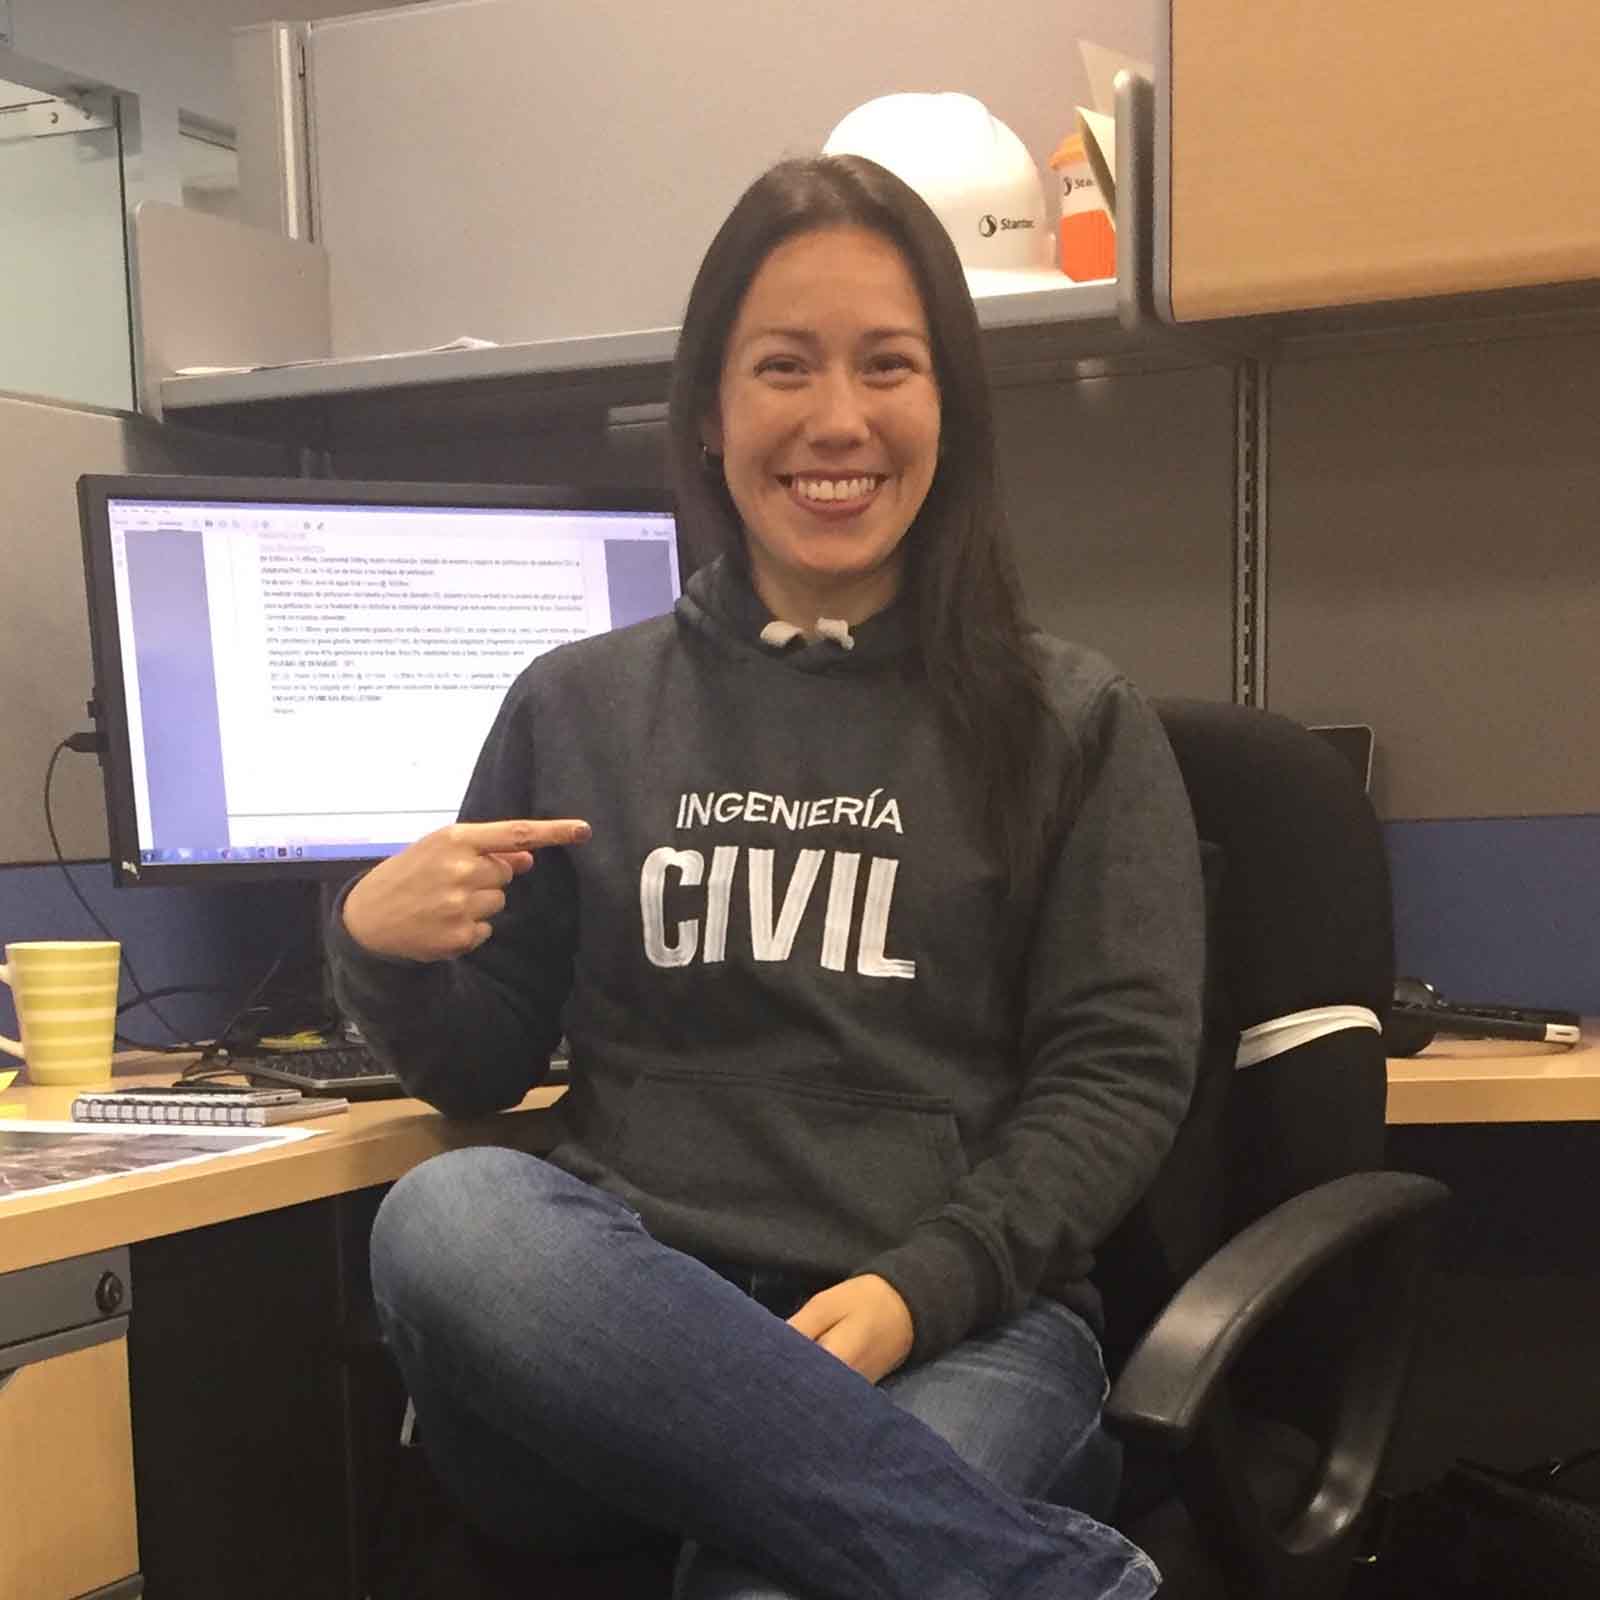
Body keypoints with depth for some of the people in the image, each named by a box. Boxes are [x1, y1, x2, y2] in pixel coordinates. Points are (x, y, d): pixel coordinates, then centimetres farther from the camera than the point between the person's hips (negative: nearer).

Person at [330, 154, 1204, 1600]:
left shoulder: (1072, 724, 9)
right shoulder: (580, 709, 14)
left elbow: (1122, 1072, 2)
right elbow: (483, 1069, 17)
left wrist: (914, 1291, -14)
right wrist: (386, 951, -6)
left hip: (962, 1327, -3)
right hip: (630, 1317, 4)